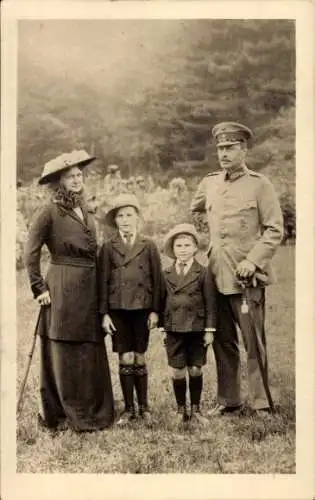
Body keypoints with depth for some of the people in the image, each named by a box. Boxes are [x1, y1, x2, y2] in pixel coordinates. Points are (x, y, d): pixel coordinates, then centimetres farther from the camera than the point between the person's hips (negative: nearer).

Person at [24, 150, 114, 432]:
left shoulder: (84, 211, 14)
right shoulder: (50, 212, -7)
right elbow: (31, 253, -8)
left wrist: (100, 294, 12)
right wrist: (39, 289, -11)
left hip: (89, 289, 7)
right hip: (63, 290, -7)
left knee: (91, 354, 11)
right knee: (64, 355, 2)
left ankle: (93, 413, 22)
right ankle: (58, 415, 15)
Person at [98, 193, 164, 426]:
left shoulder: (149, 246, 4)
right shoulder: (108, 247, 4)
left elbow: (157, 280, 4)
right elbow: (103, 281, 3)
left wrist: (155, 311, -1)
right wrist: (104, 313, -2)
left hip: (142, 308, 0)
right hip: (118, 309, 0)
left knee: (139, 358, 5)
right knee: (125, 359, 2)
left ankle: (144, 407, 18)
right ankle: (129, 408, 14)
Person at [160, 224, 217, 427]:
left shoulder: (204, 273, 0)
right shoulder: (166, 274, 6)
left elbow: (210, 303, -1)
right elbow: (162, 301, 9)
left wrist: (209, 329, -5)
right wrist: (162, 326, 5)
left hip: (197, 328, -1)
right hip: (174, 329, 2)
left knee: (195, 370, 7)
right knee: (177, 371, 5)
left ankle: (196, 410, 21)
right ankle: (181, 410, 19)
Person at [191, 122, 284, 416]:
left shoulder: (259, 185, -4)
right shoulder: (209, 184, 10)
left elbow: (275, 229, -6)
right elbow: (193, 210, 29)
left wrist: (253, 260, -16)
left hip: (247, 277, -5)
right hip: (217, 276, 5)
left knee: (254, 344, 1)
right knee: (223, 343, 12)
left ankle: (261, 403, 14)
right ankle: (227, 400, 24)